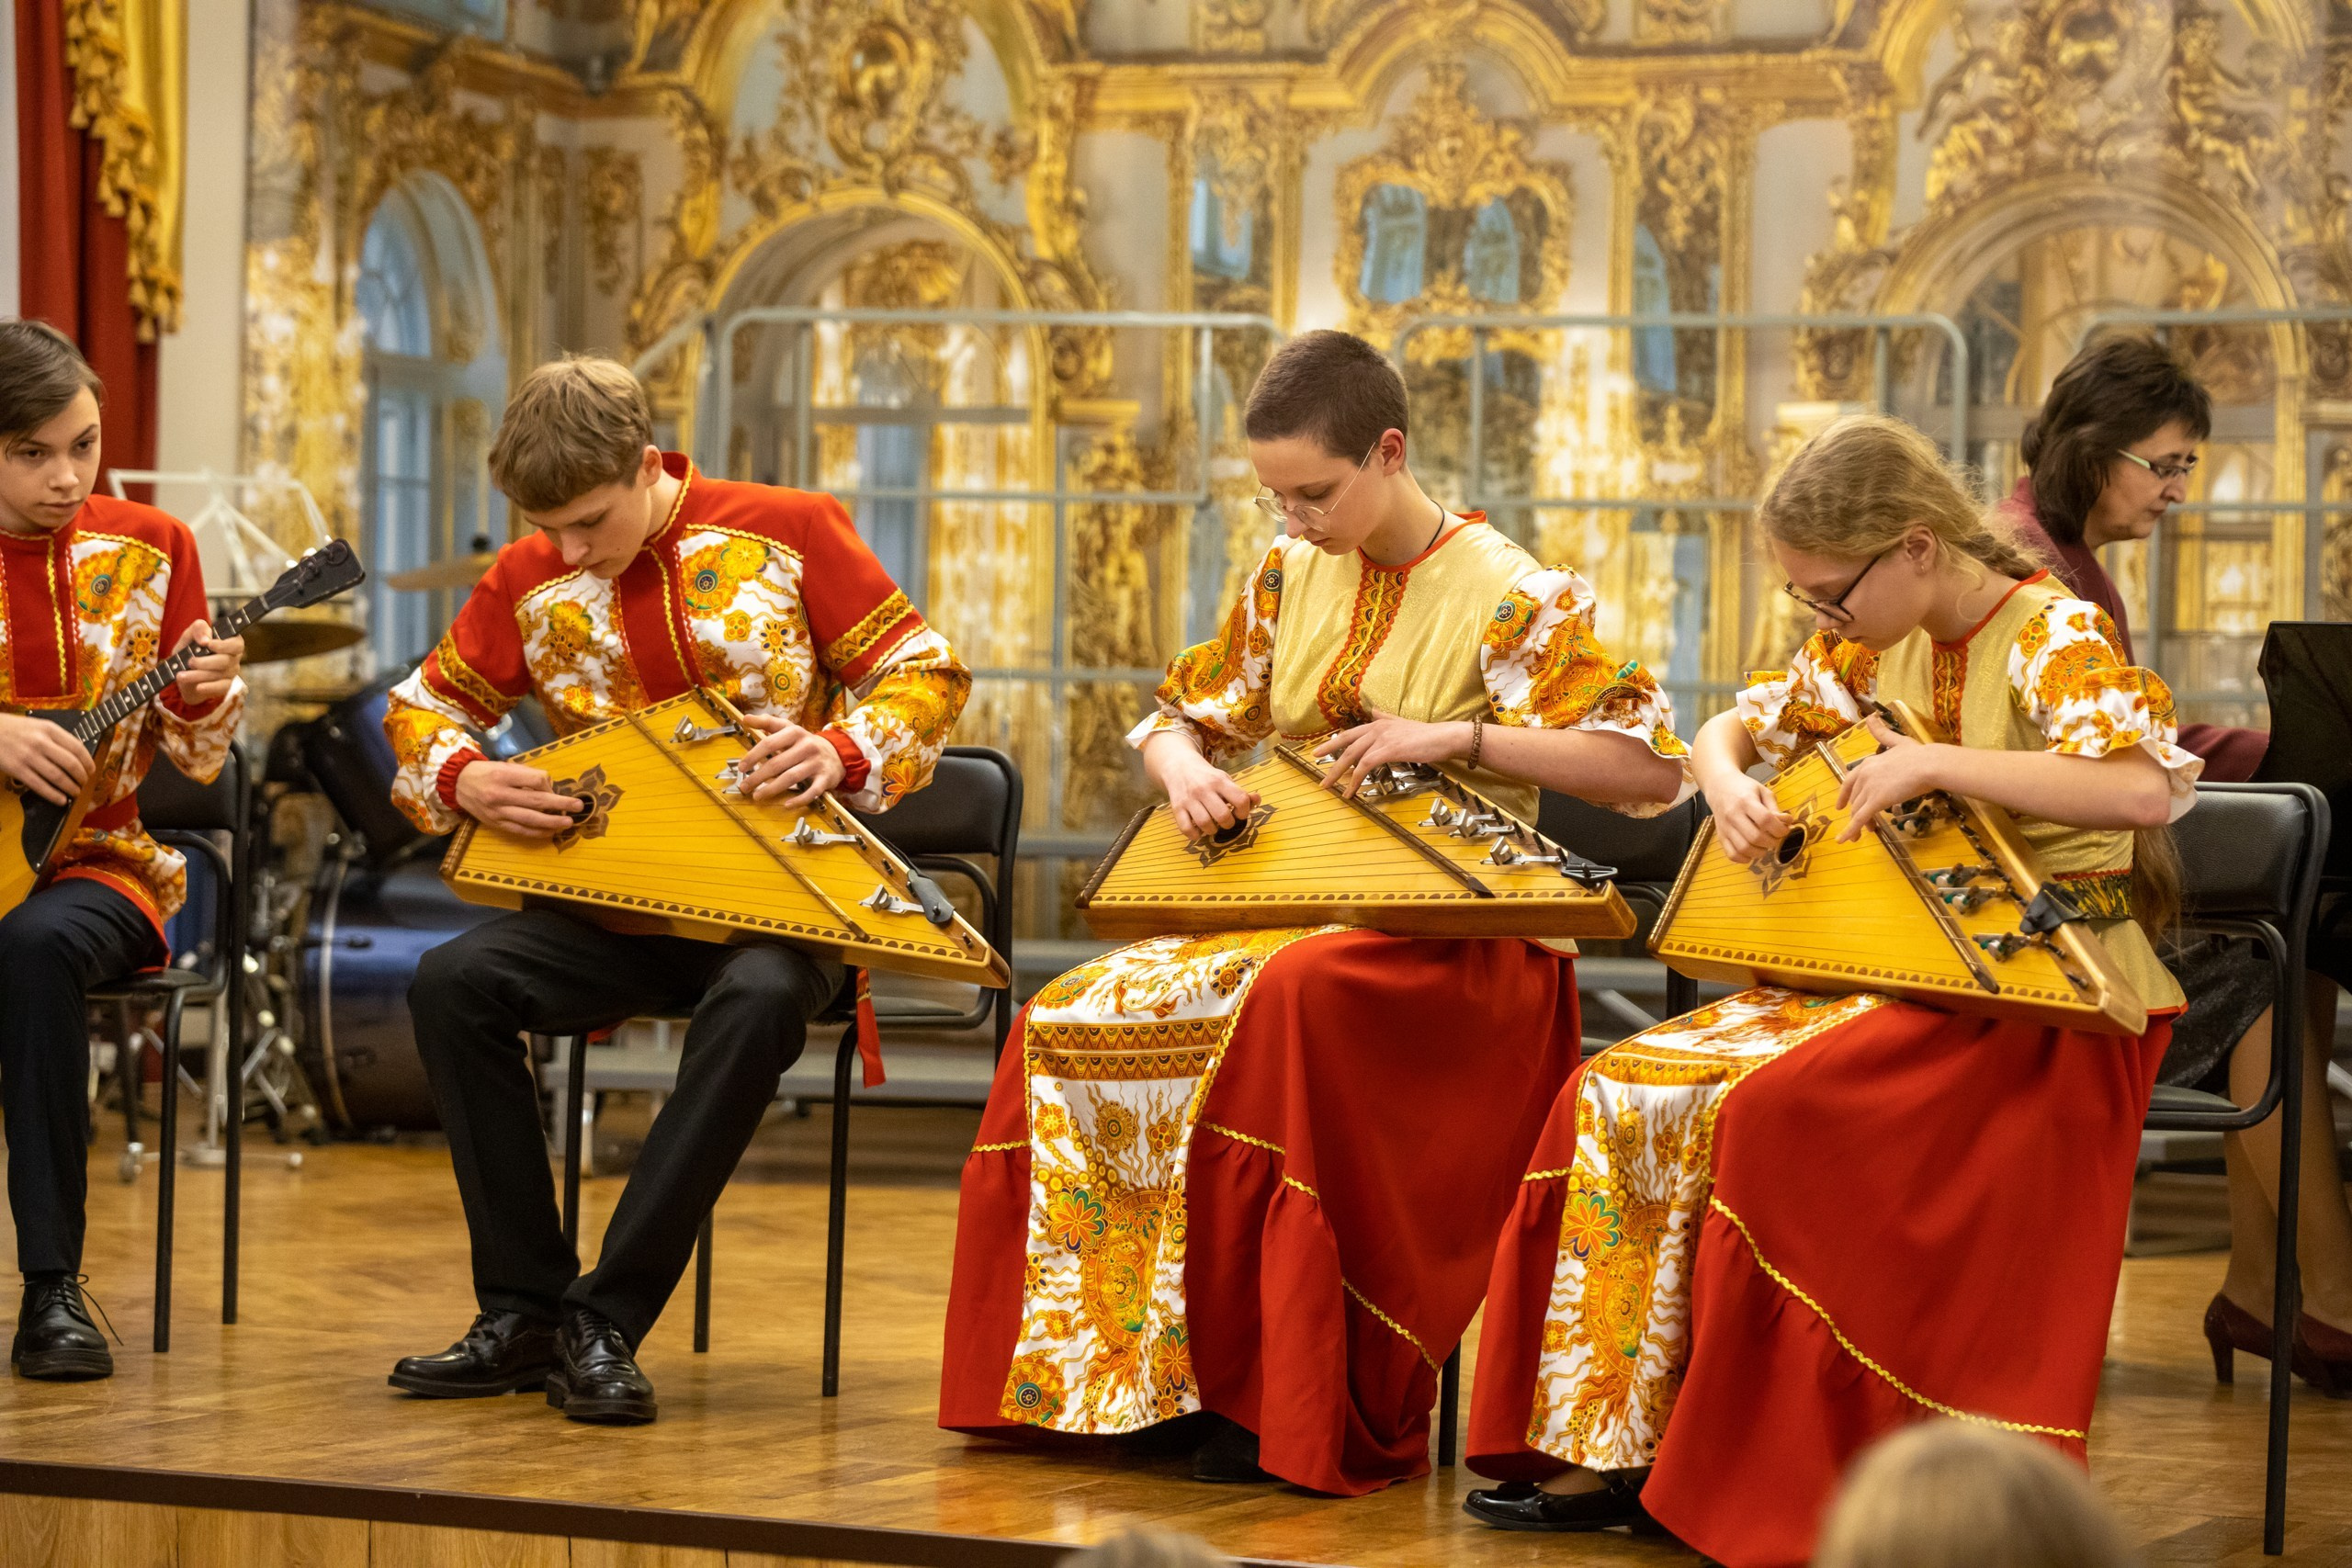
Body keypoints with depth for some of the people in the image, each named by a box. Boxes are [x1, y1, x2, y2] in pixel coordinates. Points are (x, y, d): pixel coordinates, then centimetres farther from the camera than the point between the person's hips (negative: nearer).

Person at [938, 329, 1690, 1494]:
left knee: (1298, 998, -39)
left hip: (1455, 936, -6)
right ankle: (1121, 1372, -11)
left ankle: (1300, 1408, -30)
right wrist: (1186, 772, -7)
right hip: (1294, 909, 6)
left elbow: (1651, 767, -14)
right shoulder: (1292, 577, 11)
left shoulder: (1513, 598, -8)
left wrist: (1459, 736, -21)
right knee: (1072, 1020, -20)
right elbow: (1178, 719, 19)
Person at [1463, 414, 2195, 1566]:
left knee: (1770, 1115, -29)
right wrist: (1728, 783, -4)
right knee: (1623, 1097, -7)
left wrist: (1933, 763, -29)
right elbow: (1728, 729, 21)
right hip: (1905, 981, 8)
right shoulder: (1873, 649, 9)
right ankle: (1610, 1452, -7)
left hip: (2049, 1010, -8)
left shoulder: (2053, 641, -14)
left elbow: (2147, 786, -31)